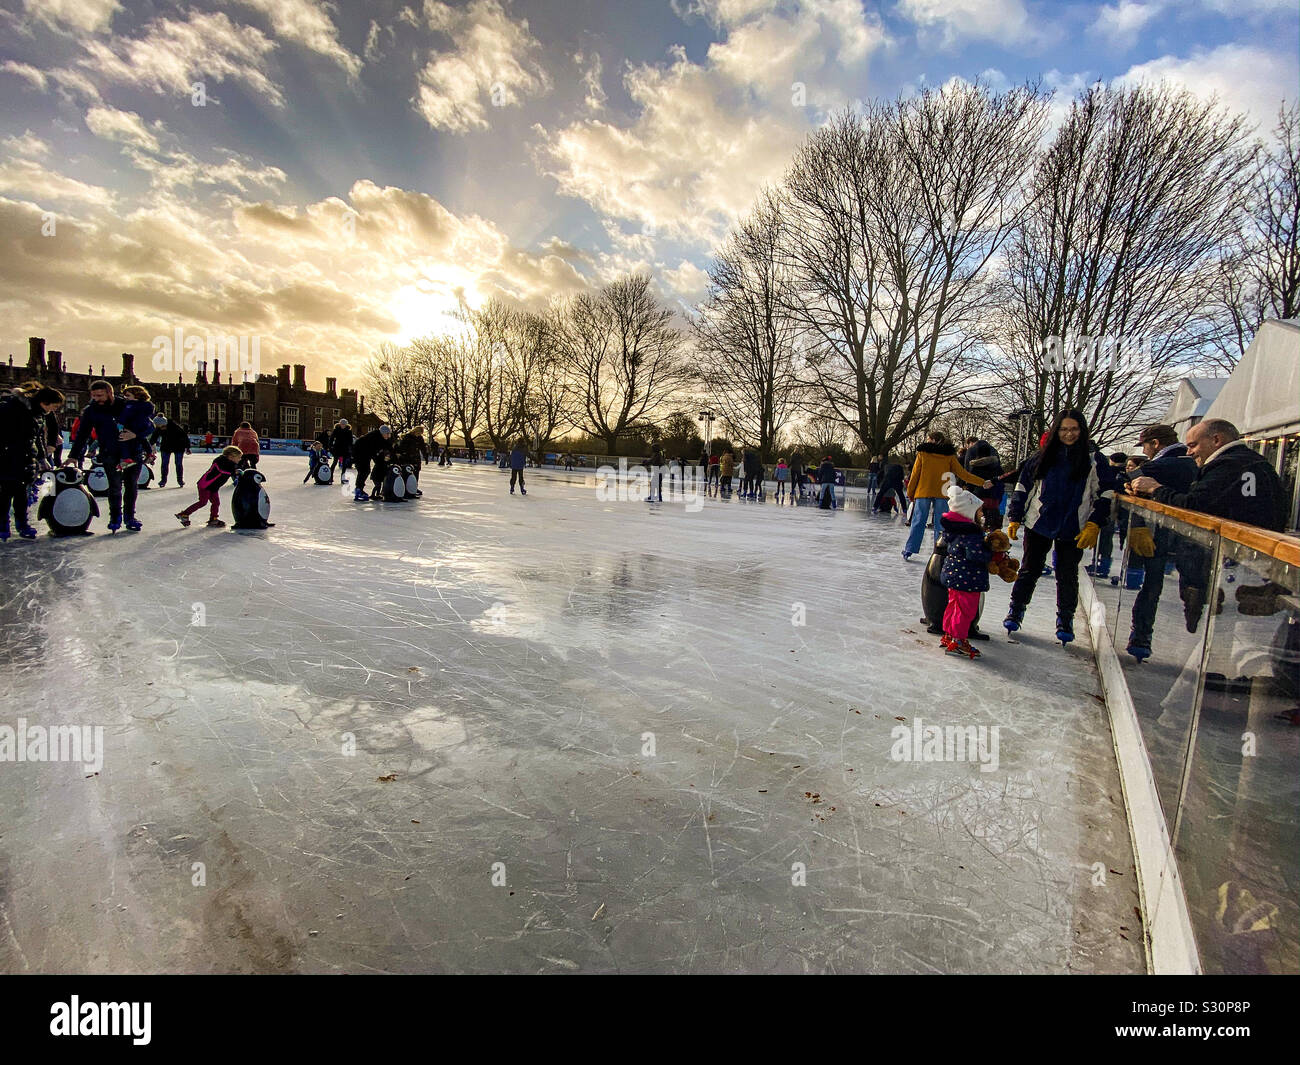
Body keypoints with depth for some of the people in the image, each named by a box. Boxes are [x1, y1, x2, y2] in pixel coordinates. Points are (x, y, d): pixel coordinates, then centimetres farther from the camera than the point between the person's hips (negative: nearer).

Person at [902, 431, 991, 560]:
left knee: (918, 522, 3)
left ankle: (909, 550, 2)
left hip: (923, 493, -1)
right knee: (940, 524, 6)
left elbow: (915, 475, 1)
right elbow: (963, 473, 3)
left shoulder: (922, 453, 0)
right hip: (942, 494, 1)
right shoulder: (949, 455, 5)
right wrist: (982, 483, 8)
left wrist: (910, 493, 10)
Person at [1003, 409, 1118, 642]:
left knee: (1067, 575, 5)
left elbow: (1105, 495, 1)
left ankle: (1065, 621, 18)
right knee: (1029, 570, 6)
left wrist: (1093, 526, -8)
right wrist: (1014, 518, 5)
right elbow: (1022, 488, 9)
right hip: (1039, 525, 1)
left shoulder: (1095, 460, 2)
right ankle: (1016, 612, 18)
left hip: (1073, 530, -1)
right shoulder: (1042, 457, 6)